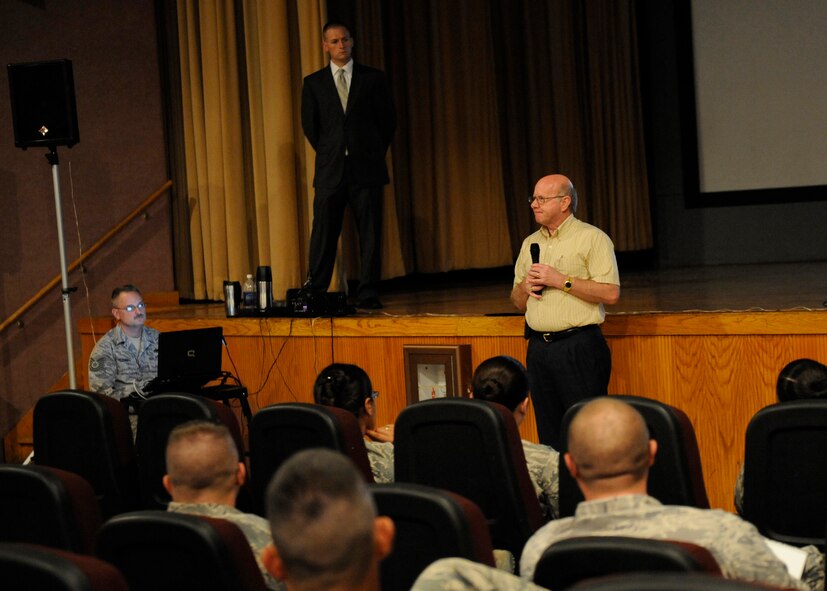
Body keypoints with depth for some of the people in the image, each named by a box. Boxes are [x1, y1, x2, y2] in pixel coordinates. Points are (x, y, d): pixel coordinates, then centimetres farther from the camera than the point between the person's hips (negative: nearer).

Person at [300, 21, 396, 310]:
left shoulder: (373, 78, 6)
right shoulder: (313, 83, 8)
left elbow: (388, 119, 8)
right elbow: (309, 125, 11)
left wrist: (373, 153, 9)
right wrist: (329, 154, 10)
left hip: (366, 168, 0)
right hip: (330, 169, 0)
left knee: (370, 233, 1)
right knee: (323, 234, 0)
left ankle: (368, 294, 6)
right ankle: (314, 293, 5)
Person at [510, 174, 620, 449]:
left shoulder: (592, 238, -4)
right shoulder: (530, 243, 17)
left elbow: (610, 293, -14)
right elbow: (518, 303, 21)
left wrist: (561, 280, -15)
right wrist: (524, 286, -1)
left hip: (579, 347, -6)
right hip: (538, 349, 6)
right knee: (549, 434, 10)